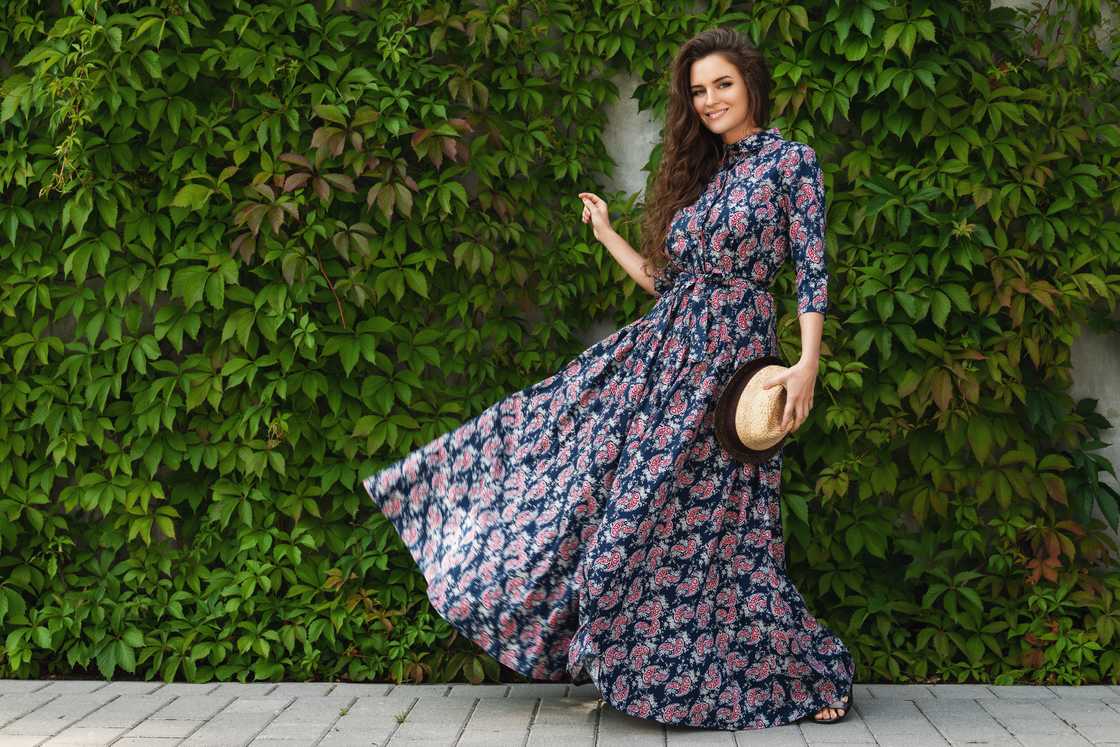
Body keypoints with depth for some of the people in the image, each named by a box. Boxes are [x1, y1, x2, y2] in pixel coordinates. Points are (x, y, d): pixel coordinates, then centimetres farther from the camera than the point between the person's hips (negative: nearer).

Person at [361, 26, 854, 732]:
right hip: (663, 350, 7)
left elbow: (813, 270, -10)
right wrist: (606, 233, 23)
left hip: (733, 356, -7)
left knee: (711, 522, -5)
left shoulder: (791, 159, -3)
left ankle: (811, 673, 8)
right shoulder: (700, 172, 16)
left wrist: (808, 364, -19)